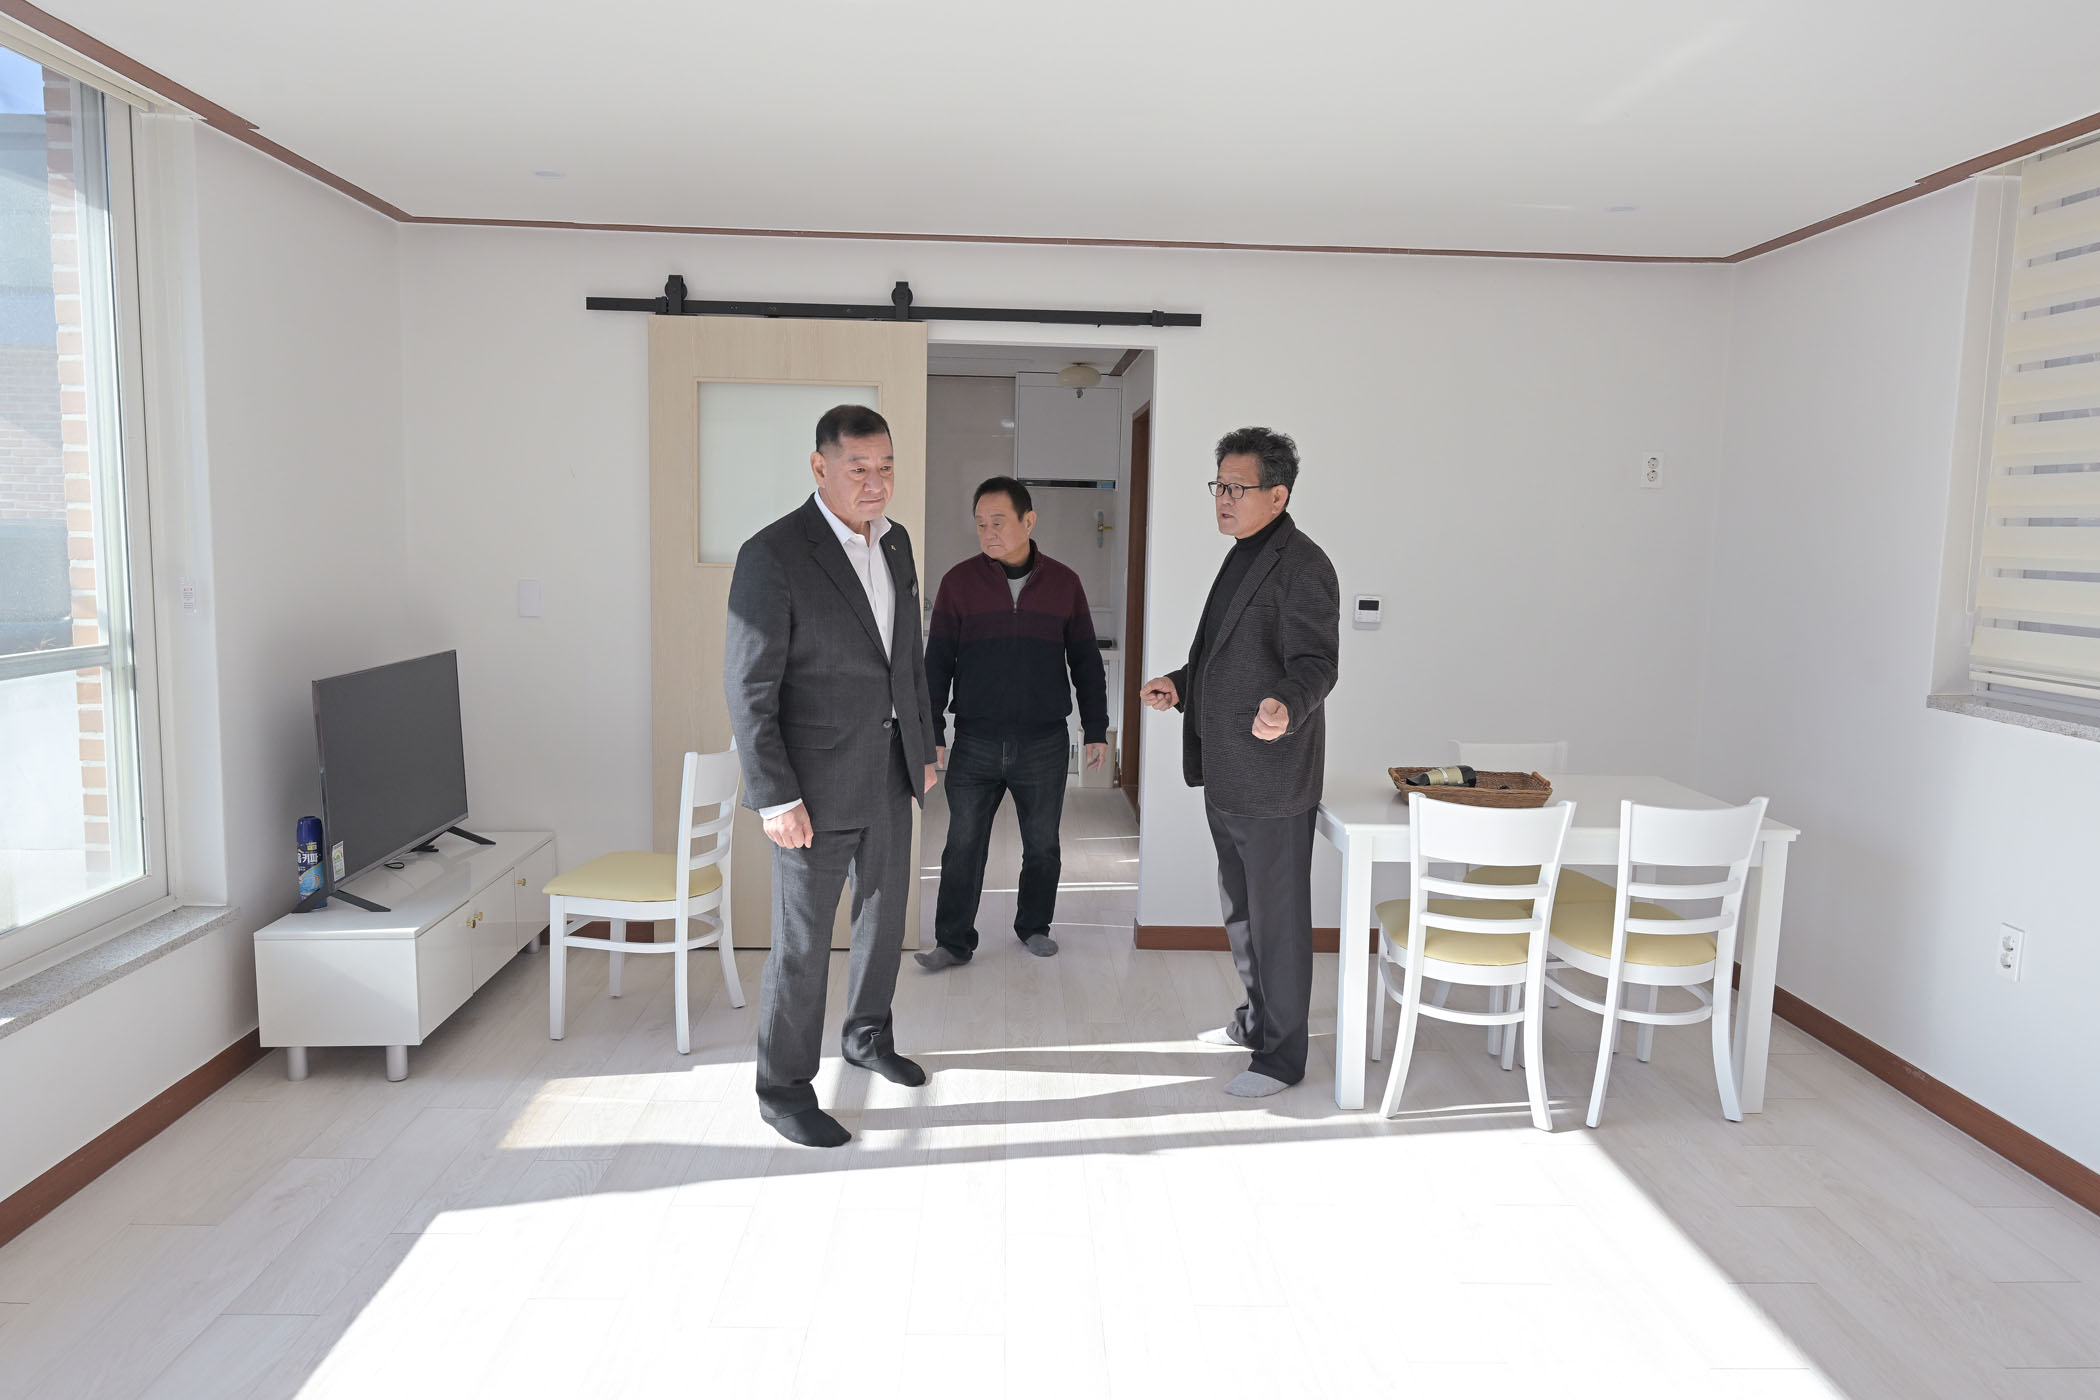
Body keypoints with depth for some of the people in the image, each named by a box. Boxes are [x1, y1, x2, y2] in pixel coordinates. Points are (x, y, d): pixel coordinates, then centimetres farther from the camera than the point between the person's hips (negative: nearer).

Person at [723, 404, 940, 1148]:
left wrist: (924, 747, 16)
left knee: (886, 913, 20)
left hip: (889, 773, 7)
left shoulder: (895, 542, 5)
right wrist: (777, 799, -19)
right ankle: (784, 1088, 21)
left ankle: (867, 1035, 42)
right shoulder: (772, 555, -17)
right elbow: (749, 689, -17)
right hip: (818, 781, -7)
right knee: (803, 940, 4)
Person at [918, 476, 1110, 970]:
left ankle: (1034, 926, 30)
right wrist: (931, 734, -2)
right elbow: (937, 663, 2)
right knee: (963, 846, 3)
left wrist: (1096, 729, 7)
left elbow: (1086, 663, 9)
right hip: (975, 741, -1)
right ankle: (953, 941, 15)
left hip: (1044, 744, 1)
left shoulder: (1064, 583, 3)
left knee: (1042, 845, 12)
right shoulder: (959, 581, 0)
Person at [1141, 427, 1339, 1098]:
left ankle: (1281, 1056, 15)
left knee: (1277, 918, 2)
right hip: (1226, 777, 10)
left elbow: (1314, 662, -22)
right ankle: (1256, 1019, 39)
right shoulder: (1243, 559, 16)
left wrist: (1287, 707, -41)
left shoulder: (1301, 566, -15)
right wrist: (1181, 684, 11)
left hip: (1272, 781, -10)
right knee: (1240, 909, 22)